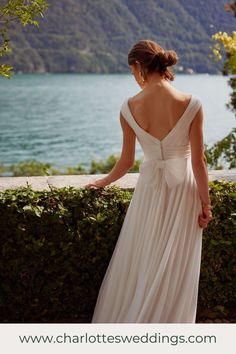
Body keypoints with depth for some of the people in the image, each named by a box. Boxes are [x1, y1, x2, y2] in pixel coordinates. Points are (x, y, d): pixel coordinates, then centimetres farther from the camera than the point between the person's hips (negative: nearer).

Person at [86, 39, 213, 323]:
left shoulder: (129, 108, -11)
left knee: (138, 265, 18)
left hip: (149, 189, 1)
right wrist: (206, 203, -1)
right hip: (183, 191, -1)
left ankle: (118, 323, 32)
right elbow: (198, 161, -12)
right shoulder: (191, 104, -16)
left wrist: (103, 182, 17)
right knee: (174, 272, 12)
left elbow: (127, 161, -2)